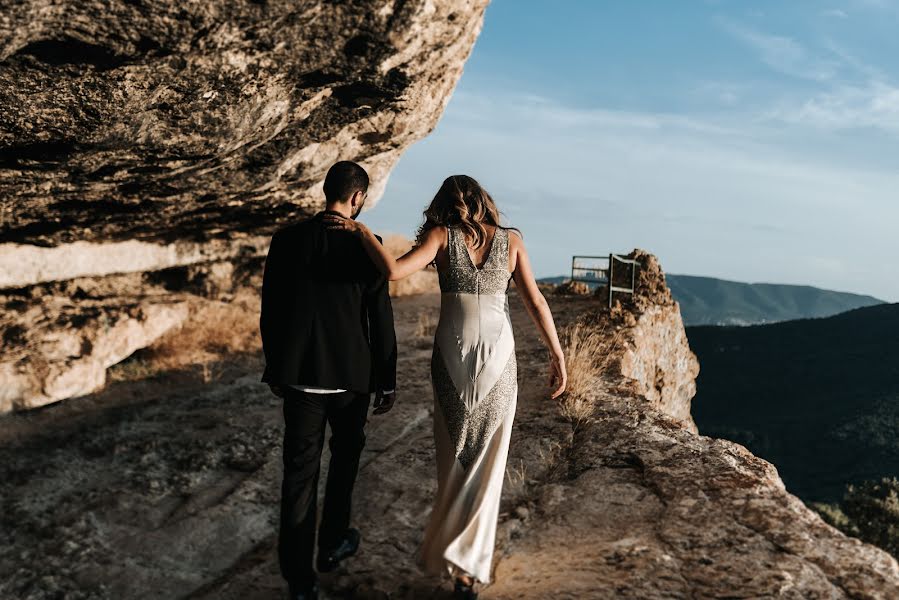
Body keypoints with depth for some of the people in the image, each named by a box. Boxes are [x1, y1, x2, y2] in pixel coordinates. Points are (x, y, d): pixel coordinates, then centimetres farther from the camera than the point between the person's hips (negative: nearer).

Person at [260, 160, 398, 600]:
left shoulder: (286, 239, -1)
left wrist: (274, 368, 15)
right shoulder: (365, 243, -10)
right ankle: (332, 545, 35)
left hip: (299, 373, 2)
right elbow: (380, 318, -9)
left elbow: (269, 311, 3)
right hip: (351, 373, -2)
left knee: (300, 470, 8)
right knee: (345, 455, 22)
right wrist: (387, 381, 0)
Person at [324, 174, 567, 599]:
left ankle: (451, 545, 24)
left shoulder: (441, 235, -3)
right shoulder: (511, 239, 2)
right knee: (486, 460, 8)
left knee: (454, 456, 17)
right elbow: (536, 301, -1)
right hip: (498, 356, 1)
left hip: (451, 357, 0)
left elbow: (394, 270, -19)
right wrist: (557, 354, 6)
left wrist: (360, 230, -6)